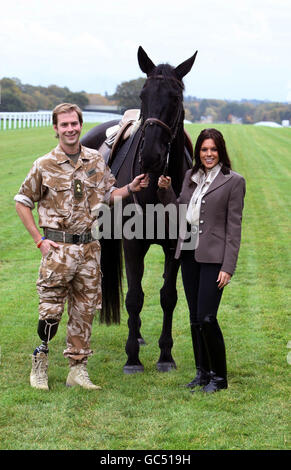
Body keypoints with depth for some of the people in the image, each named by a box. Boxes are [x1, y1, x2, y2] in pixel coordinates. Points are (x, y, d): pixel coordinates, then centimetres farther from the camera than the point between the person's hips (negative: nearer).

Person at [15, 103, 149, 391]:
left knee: (84, 310, 7)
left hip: (89, 247, 4)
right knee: (51, 309, -4)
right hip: (58, 246, -4)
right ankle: (39, 365, 16)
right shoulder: (44, 165, -4)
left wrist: (131, 188, 0)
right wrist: (39, 240, -4)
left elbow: (109, 195, 19)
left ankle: (78, 369, 17)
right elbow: (22, 202, 3)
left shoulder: (96, 161, 6)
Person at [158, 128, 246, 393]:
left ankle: (219, 377, 5)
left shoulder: (233, 182, -5)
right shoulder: (190, 177, 12)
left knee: (207, 319, -10)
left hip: (213, 257, -6)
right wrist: (166, 190, 1)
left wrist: (228, 267, -13)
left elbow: (234, 228, -8)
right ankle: (203, 372, 23)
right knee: (195, 318, 11)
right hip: (189, 254, 6)